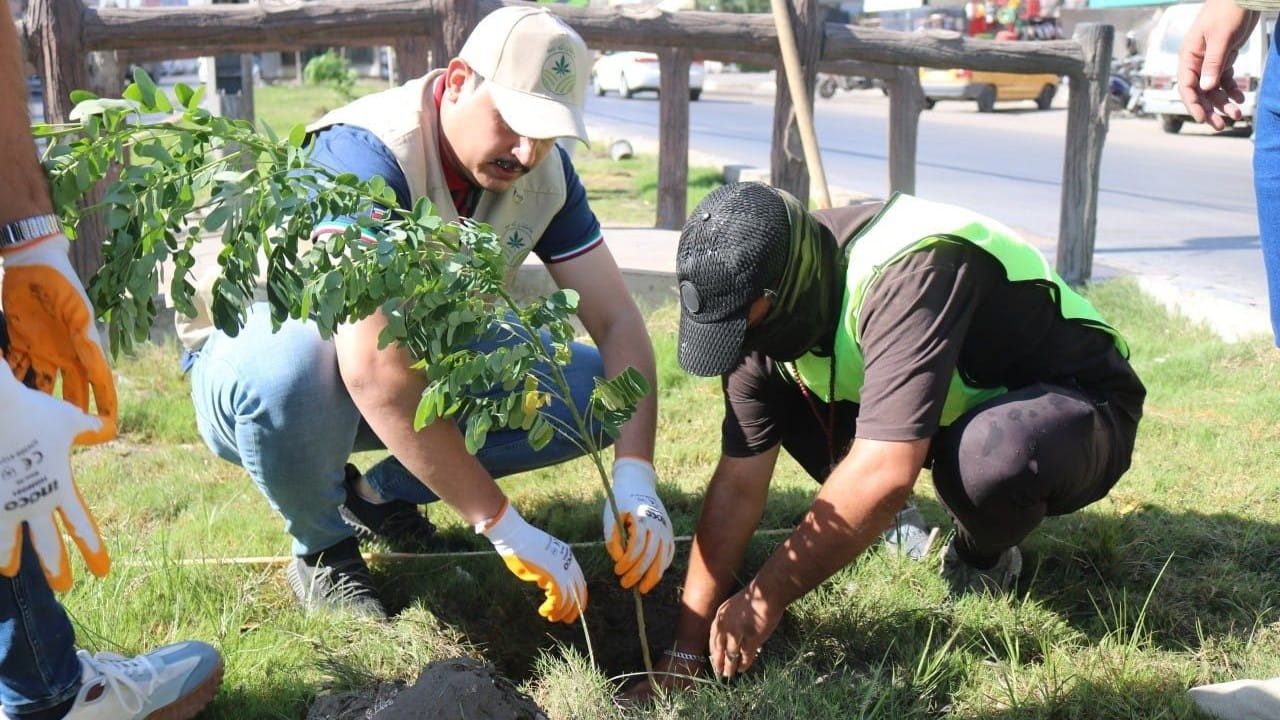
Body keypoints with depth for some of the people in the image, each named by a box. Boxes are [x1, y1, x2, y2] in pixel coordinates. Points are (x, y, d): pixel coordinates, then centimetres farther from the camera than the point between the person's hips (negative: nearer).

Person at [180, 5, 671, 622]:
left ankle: (383, 494, 4)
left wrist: (635, 481, -28)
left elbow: (617, 321, -12)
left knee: (595, 387, -12)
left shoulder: (543, 170, -11)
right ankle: (322, 549, -9)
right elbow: (373, 371, -43)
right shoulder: (366, 154, -33)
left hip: (419, 366, 6)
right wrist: (504, 525, -42)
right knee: (300, 363, -41)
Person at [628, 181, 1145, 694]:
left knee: (991, 458, -39)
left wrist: (766, 596, -32)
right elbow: (739, 482, -10)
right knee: (774, 392, -11)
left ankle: (982, 557, -6)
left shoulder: (910, 272, -35)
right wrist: (686, 648, -11)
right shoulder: (769, 309, -12)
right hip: (961, 408, 6)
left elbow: (884, 473, -41)